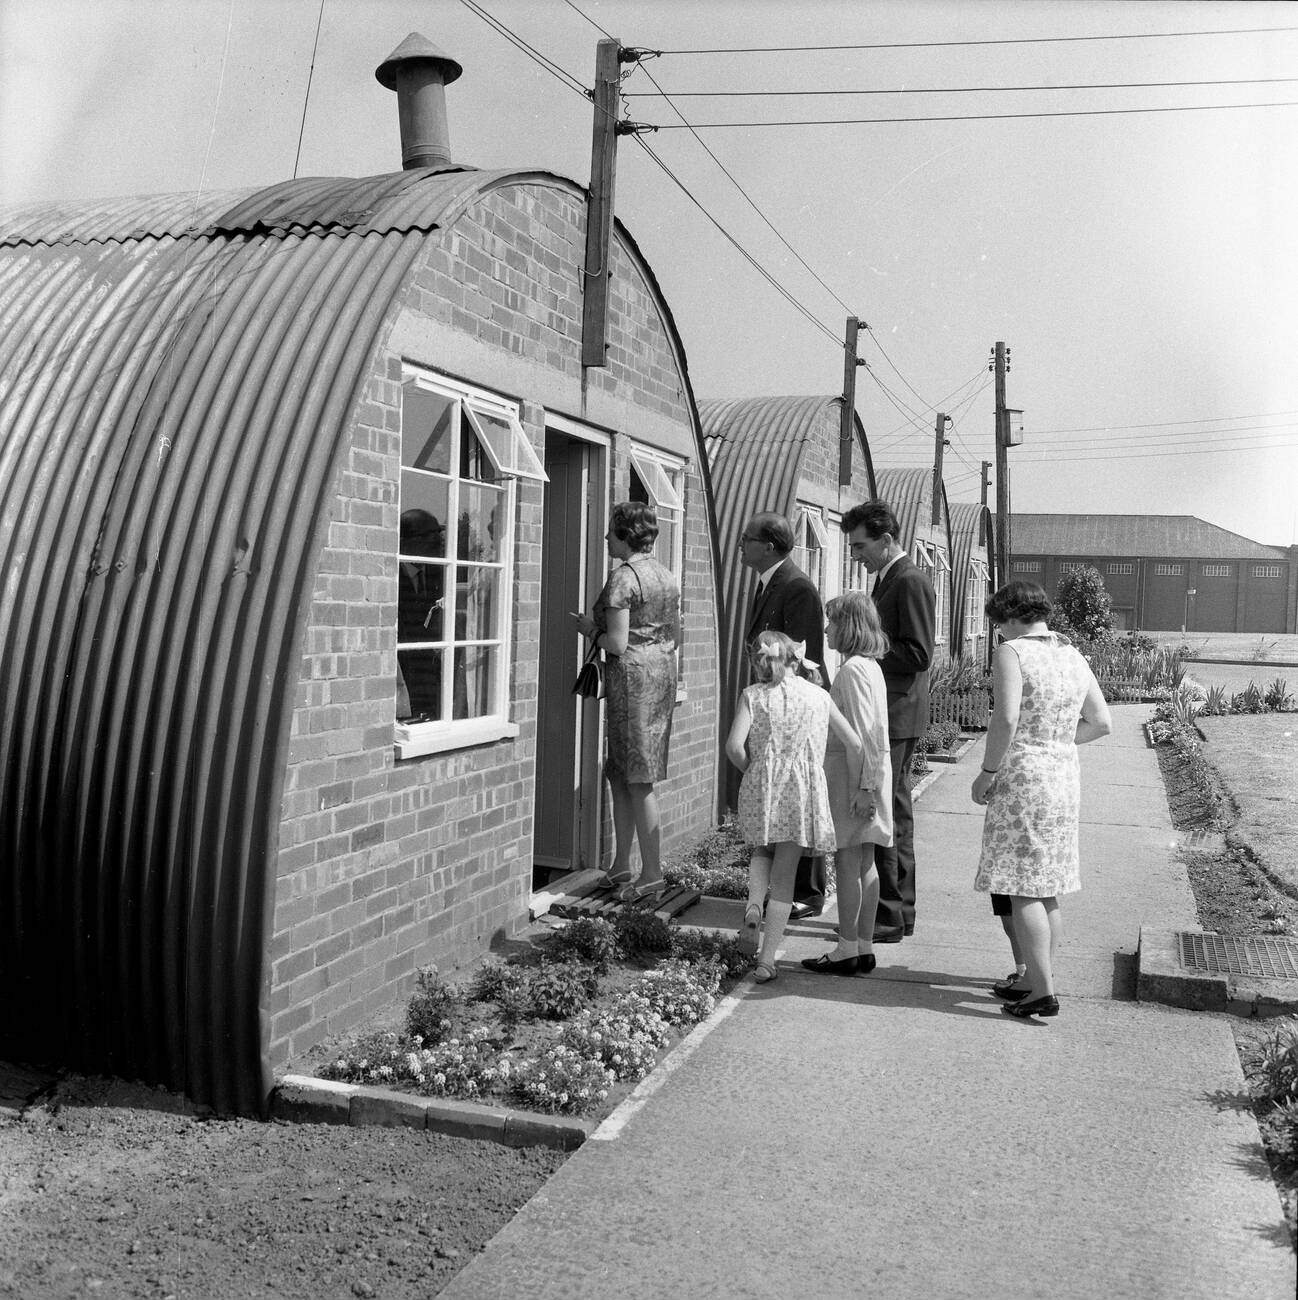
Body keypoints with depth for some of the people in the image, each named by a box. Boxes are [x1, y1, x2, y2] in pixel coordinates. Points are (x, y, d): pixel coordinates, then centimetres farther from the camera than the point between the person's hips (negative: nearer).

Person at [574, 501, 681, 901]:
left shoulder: (622, 576, -13)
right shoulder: (666, 576, 13)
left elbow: (617, 643, -17)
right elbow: (675, 638, 16)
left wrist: (592, 629, 0)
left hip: (632, 675, -9)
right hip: (663, 673, 9)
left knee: (638, 780, -4)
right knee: (620, 774, 15)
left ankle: (652, 876, 0)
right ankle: (621, 867, 20)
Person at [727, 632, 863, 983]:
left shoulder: (753, 695, 3)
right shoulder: (818, 695, 9)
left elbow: (734, 746, -11)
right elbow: (854, 745, 6)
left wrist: (752, 770, 7)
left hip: (762, 786, 0)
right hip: (804, 791, 1)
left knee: (762, 852, 28)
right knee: (784, 875, 8)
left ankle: (753, 906, 1)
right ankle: (767, 958, 5)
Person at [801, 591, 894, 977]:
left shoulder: (852, 670, -16)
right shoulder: (870, 666, 13)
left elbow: (863, 734, -20)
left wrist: (864, 787, -21)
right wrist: (867, 785, 16)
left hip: (853, 772, -10)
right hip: (868, 774, 10)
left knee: (847, 862, -3)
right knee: (865, 863, 12)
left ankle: (847, 950, 3)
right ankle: (864, 946, 18)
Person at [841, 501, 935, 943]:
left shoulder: (911, 582, -14)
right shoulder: (887, 580, 17)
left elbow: (918, 655, -19)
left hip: (896, 716, -10)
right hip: (884, 714, 10)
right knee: (895, 812, 15)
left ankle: (888, 918, 1)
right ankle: (900, 910, 25)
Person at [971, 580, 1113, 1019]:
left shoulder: (1011, 653, -11)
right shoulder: (1073, 656, 11)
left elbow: (1006, 719, -22)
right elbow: (1102, 723, 14)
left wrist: (987, 771, -13)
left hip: (1022, 775, -8)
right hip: (1065, 776, 8)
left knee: (1023, 890, -3)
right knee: (1047, 890, 15)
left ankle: (1043, 992, -3)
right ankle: (1037, 978, 24)